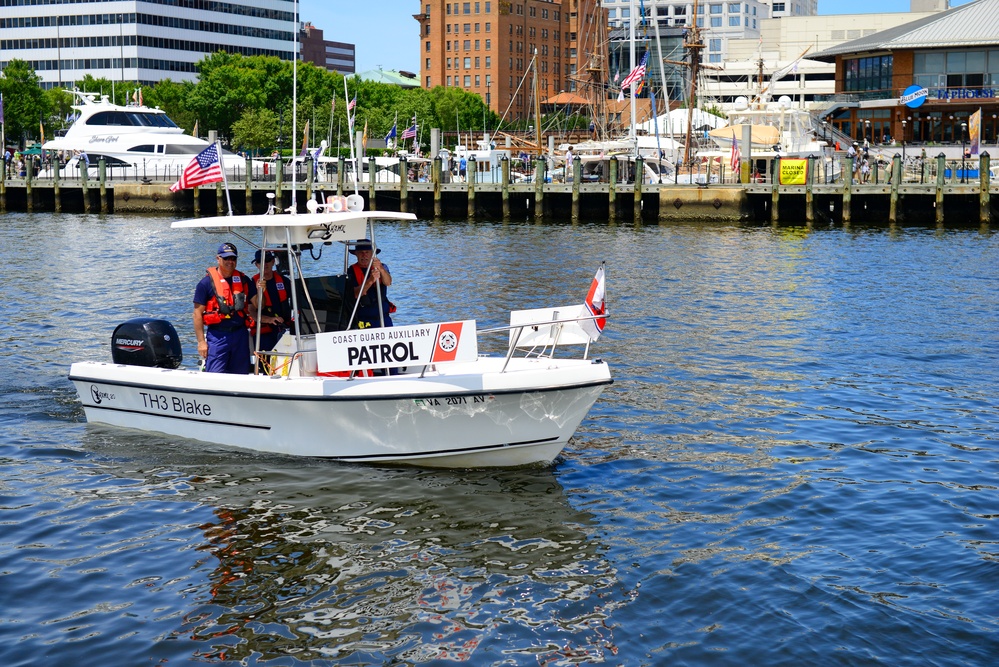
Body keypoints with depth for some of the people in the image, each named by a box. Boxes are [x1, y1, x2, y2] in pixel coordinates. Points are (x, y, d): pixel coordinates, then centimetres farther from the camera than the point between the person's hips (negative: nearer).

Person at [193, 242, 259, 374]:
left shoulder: (243, 280, 10)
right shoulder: (207, 282, -3)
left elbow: (257, 305, 11)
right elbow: (198, 314, -4)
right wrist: (201, 341, -8)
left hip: (240, 335, 4)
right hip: (217, 336, -4)